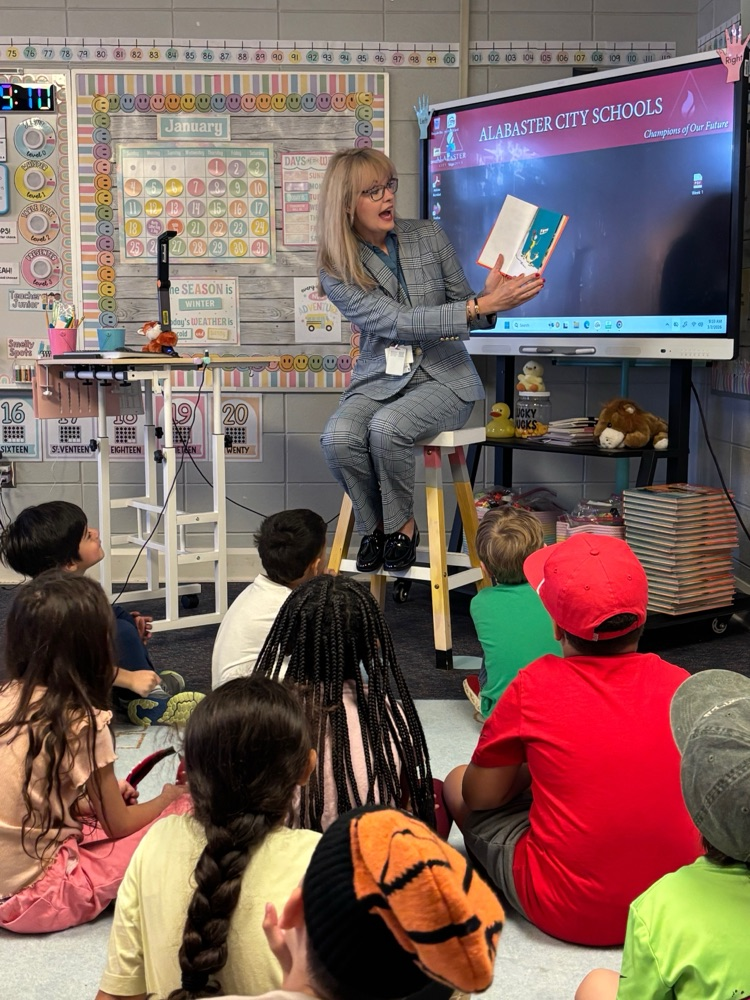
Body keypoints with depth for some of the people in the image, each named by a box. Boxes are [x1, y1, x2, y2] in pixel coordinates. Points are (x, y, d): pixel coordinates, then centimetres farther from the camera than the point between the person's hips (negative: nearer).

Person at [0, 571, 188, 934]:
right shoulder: (82, 723, -18)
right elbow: (119, 825, -6)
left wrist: (104, 791, 14)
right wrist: (169, 796, 12)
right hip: (38, 894, -7)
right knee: (184, 811, -4)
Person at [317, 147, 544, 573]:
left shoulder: (429, 235, 2)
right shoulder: (336, 271, -5)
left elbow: (466, 311, 9)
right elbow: (397, 322, -17)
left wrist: (487, 295, -16)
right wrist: (480, 306, -25)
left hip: (442, 375, -1)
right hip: (379, 378, 1)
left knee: (386, 427, -31)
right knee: (339, 436, -29)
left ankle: (401, 524, -5)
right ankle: (375, 526, -2)